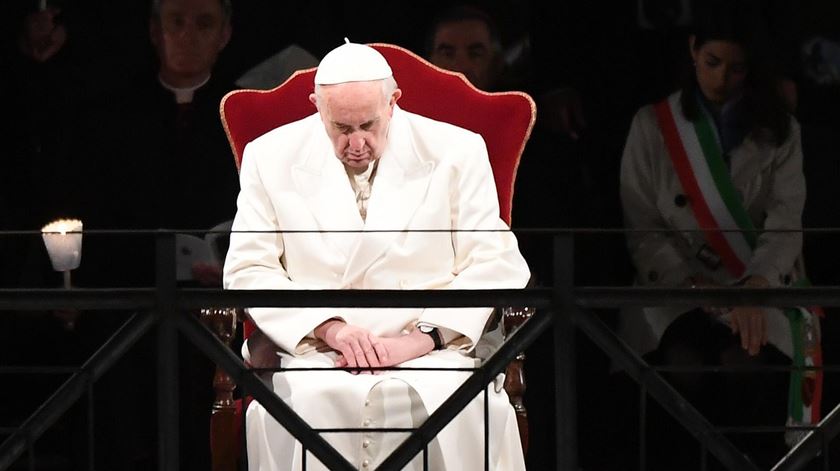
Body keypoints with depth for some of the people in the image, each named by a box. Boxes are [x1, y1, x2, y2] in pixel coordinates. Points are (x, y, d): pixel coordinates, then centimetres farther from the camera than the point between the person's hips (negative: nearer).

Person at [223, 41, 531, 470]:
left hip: (430, 352, 0)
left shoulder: (456, 153, 7)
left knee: (461, 404, -34)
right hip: (314, 353, 0)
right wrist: (330, 329, -11)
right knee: (308, 401, -35)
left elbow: (492, 265, 3)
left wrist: (423, 336, -12)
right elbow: (248, 271, 6)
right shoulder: (271, 158, 9)